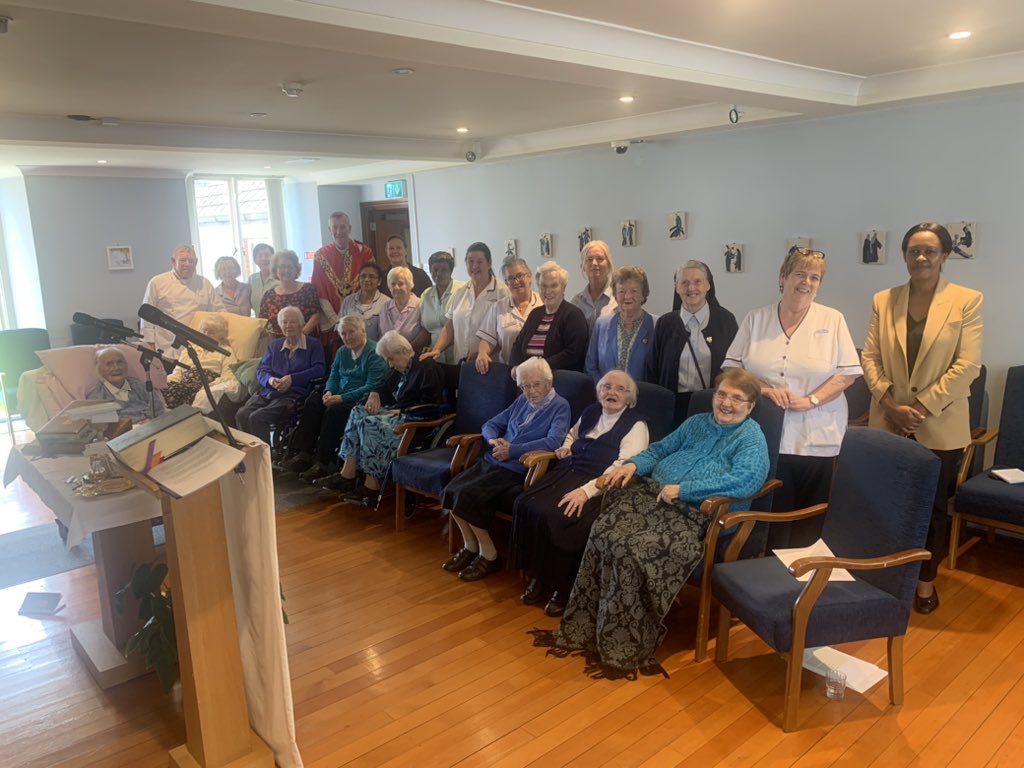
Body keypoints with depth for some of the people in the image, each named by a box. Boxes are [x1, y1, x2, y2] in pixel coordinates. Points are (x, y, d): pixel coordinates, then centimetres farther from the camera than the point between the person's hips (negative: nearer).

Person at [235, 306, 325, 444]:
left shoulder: (313, 345, 8)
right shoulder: (274, 345, 24)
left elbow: (318, 369, -5)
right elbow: (261, 369, 16)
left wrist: (292, 378, -16)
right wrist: (270, 379, -9)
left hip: (294, 394, -5)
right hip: (268, 391, 6)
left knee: (257, 417, -28)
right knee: (241, 415, -22)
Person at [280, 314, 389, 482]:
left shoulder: (375, 354, -10)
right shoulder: (342, 352, 16)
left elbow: (372, 387, -17)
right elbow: (333, 377, 20)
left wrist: (342, 398, -22)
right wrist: (329, 392, -4)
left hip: (361, 402, -7)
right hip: (340, 397, 7)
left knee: (334, 410, -31)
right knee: (313, 402, -17)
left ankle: (323, 464, -25)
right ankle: (304, 455, -20)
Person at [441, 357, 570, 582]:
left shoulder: (560, 407, -3)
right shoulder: (521, 401, 17)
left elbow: (553, 441, -20)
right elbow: (491, 424, 23)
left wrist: (512, 450, -18)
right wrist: (493, 440, -2)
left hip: (518, 470, -7)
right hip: (492, 461, 7)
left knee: (468, 496, -24)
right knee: (450, 491, -14)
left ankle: (488, 555, -5)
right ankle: (470, 546, 6)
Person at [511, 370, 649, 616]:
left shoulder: (635, 425, -2)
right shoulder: (590, 412, 18)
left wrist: (587, 490, -27)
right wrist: (566, 448, 15)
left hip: (599, 486, -6)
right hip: (568, 473, 7)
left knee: (561, 518, -31)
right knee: (526, 506, -17)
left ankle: (564, 585, -9)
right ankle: (539, 576, -4)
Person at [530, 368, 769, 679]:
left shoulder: (752, 438, 3)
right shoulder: (696, 422, 24)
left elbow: (747, 479, -15)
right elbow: (660, 449, 27)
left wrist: (683, 488, -18)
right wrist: (633, 464, 3)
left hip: (693, 515, -6)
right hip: (650, 494, 6)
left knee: (633, 550, -30)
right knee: (603, 535, -22)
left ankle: (624, 649, -16)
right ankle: (583, 629, -12)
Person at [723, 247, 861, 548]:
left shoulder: (833, 320, 5)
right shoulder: (755, 320, 8)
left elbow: (847, 372, 2)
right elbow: (732, 367, 6)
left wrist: (811, 400, -13)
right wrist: (765, 390, -11)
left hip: (817, 441, 0)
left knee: (811, 524, 3)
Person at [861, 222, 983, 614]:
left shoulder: (967, 301, -4)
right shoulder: (883, 300, 5)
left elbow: (967, 365, -10)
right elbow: (870, 357, 2)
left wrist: (923, 407, -15)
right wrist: (890, 404, -11)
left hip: (939, 425, -2)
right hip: (889, 423, 2)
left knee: (932, 504, 10)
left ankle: (926, 578, 28)